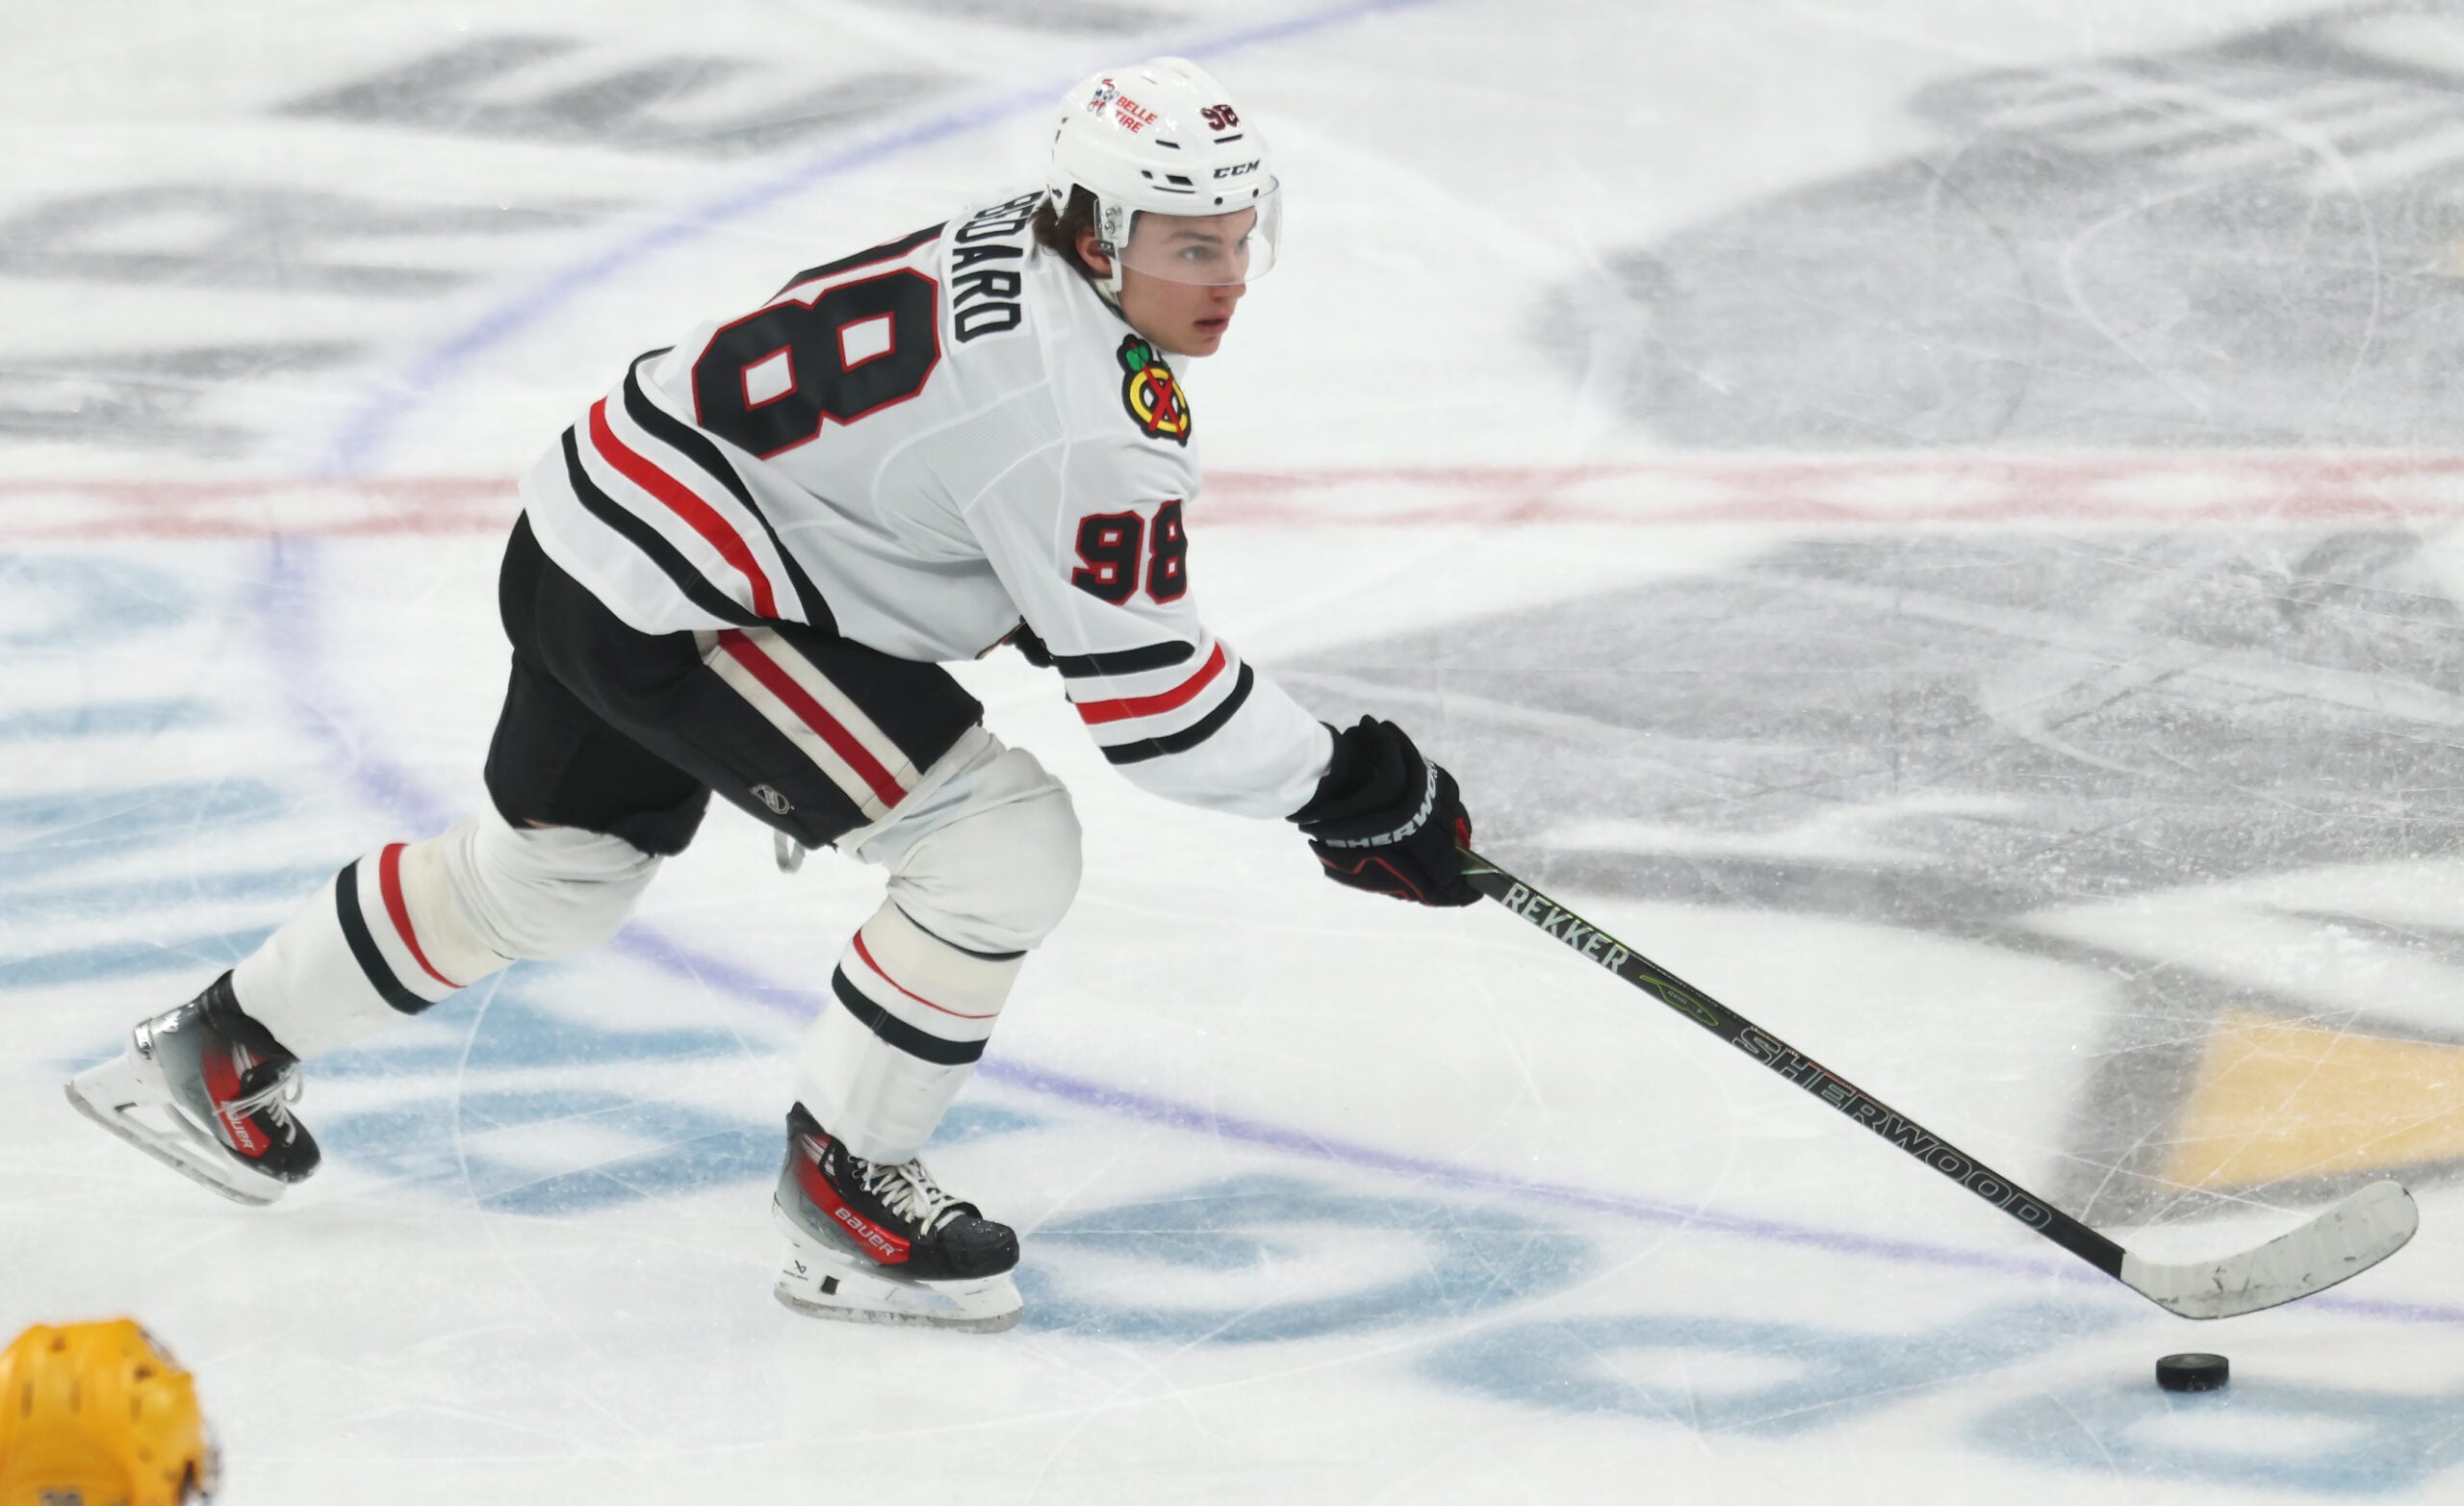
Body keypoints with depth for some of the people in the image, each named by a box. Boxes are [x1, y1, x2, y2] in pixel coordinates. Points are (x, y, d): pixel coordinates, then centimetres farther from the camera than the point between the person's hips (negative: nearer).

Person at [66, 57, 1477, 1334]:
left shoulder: (1019, 250, 4)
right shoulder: (1089, 407, -26)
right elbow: (1146, 698, -22)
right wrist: (1353, 784, -13)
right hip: (674, 609, -11)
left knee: (549, 872, 31)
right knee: (1004, 844, -13)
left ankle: (220, 1054, 47)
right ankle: (844, 1185, 0)